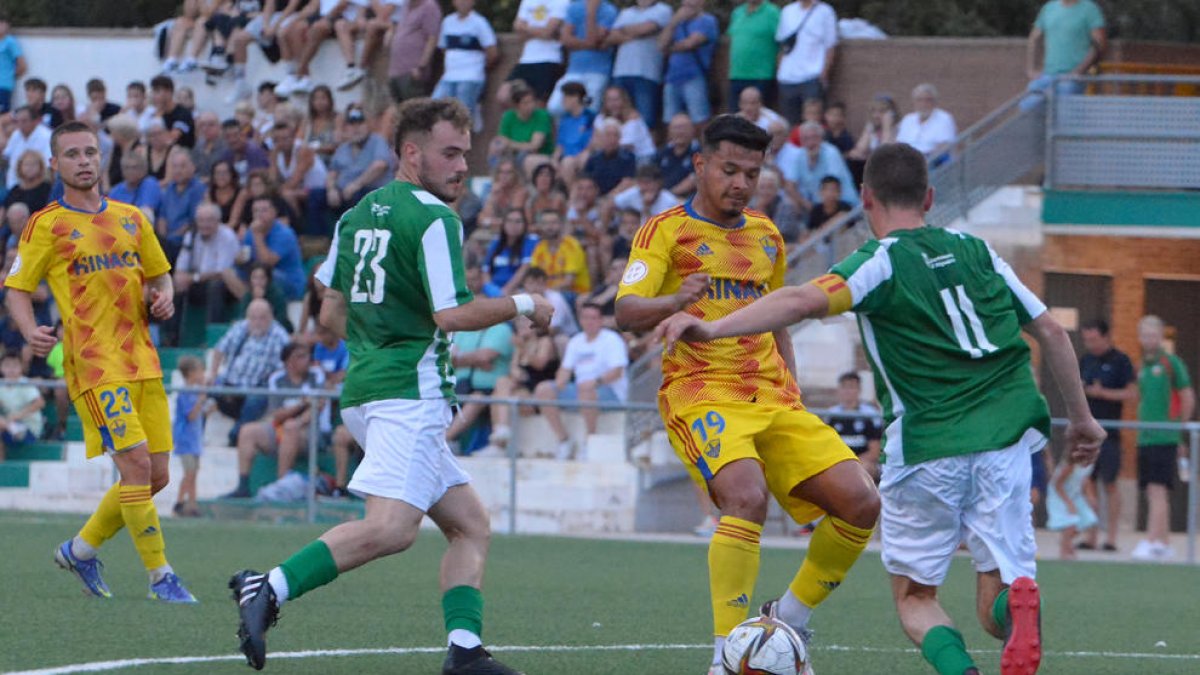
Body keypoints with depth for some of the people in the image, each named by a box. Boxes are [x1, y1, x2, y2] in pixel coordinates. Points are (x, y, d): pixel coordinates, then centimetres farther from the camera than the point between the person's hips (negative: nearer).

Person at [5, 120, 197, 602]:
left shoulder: (130, 218, 15)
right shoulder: (48, 225, -1)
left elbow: (159, 273, 25)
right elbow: (17, 288, 0)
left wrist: (163, 296, 2)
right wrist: (30, 331, -19)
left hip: (142, 359, 6)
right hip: (94, 362, -6)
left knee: (156, 476, 5)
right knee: (136, 464, -16)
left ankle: (81, 549, 24)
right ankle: (160, 577, -9)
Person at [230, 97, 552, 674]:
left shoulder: (356, 214, 18)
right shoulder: (433, 218, -8)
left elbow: (332, 313, 21)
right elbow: (452, 314, -16)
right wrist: (523, 306, -2)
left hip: (363, 385, 10)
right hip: (409, 390, -10)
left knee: (470, 524, 11)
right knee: (390, 528, -24)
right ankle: (270, 588, -31)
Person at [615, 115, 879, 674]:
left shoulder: (766, 236, 19)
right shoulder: (667, 230, 0)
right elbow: (626, 312, -14)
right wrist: (675, 302, -35)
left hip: (772, 399, 6)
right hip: (702, 393, -6)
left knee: (860, 502, -8)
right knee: (747, 497, -33)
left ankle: (790, 618, 12)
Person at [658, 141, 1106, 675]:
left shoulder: (880, 262, -2)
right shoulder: (976, 251, 15)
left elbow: (807, 300, -21)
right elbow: (1051, 333, 17)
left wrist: (714, 328, -29)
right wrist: (1081, 418, 28)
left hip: (928, 447, -4)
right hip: (1006, 438, 4)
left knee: (914, 596, 13)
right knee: (994, 605, 7)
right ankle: (1017, 599, -31)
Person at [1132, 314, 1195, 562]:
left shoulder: (1171, 363, -4)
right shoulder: (1143, 366, 16)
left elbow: (1188, 399, -1)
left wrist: (1178, 428, 5)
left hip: (1164, 439, -7)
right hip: (1144, 439, 7)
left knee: (1157, 490, -12)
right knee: (1151, 493, 8)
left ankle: (1151, 542, -18)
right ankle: (1164, 543, 14)